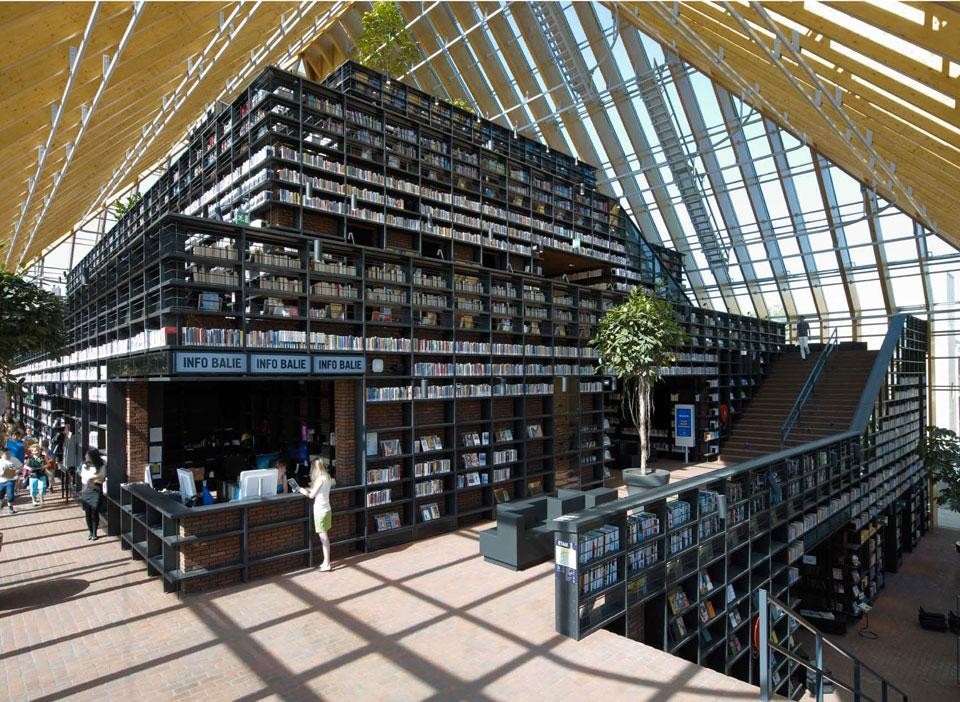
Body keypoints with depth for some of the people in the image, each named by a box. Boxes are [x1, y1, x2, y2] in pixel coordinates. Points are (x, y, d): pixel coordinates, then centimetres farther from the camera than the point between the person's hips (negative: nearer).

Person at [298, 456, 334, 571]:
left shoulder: (320, 479, -18)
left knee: (323, 537, -4)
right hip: (327, 509, 8)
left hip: (320, 511, -8)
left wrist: (302, 490, 4)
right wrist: (313, 487, 15)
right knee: (324, 536, 14)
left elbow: (311, 495, -11)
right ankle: (326, 561, 20)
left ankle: (327, 564, 0)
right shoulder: (328, 477, 5)